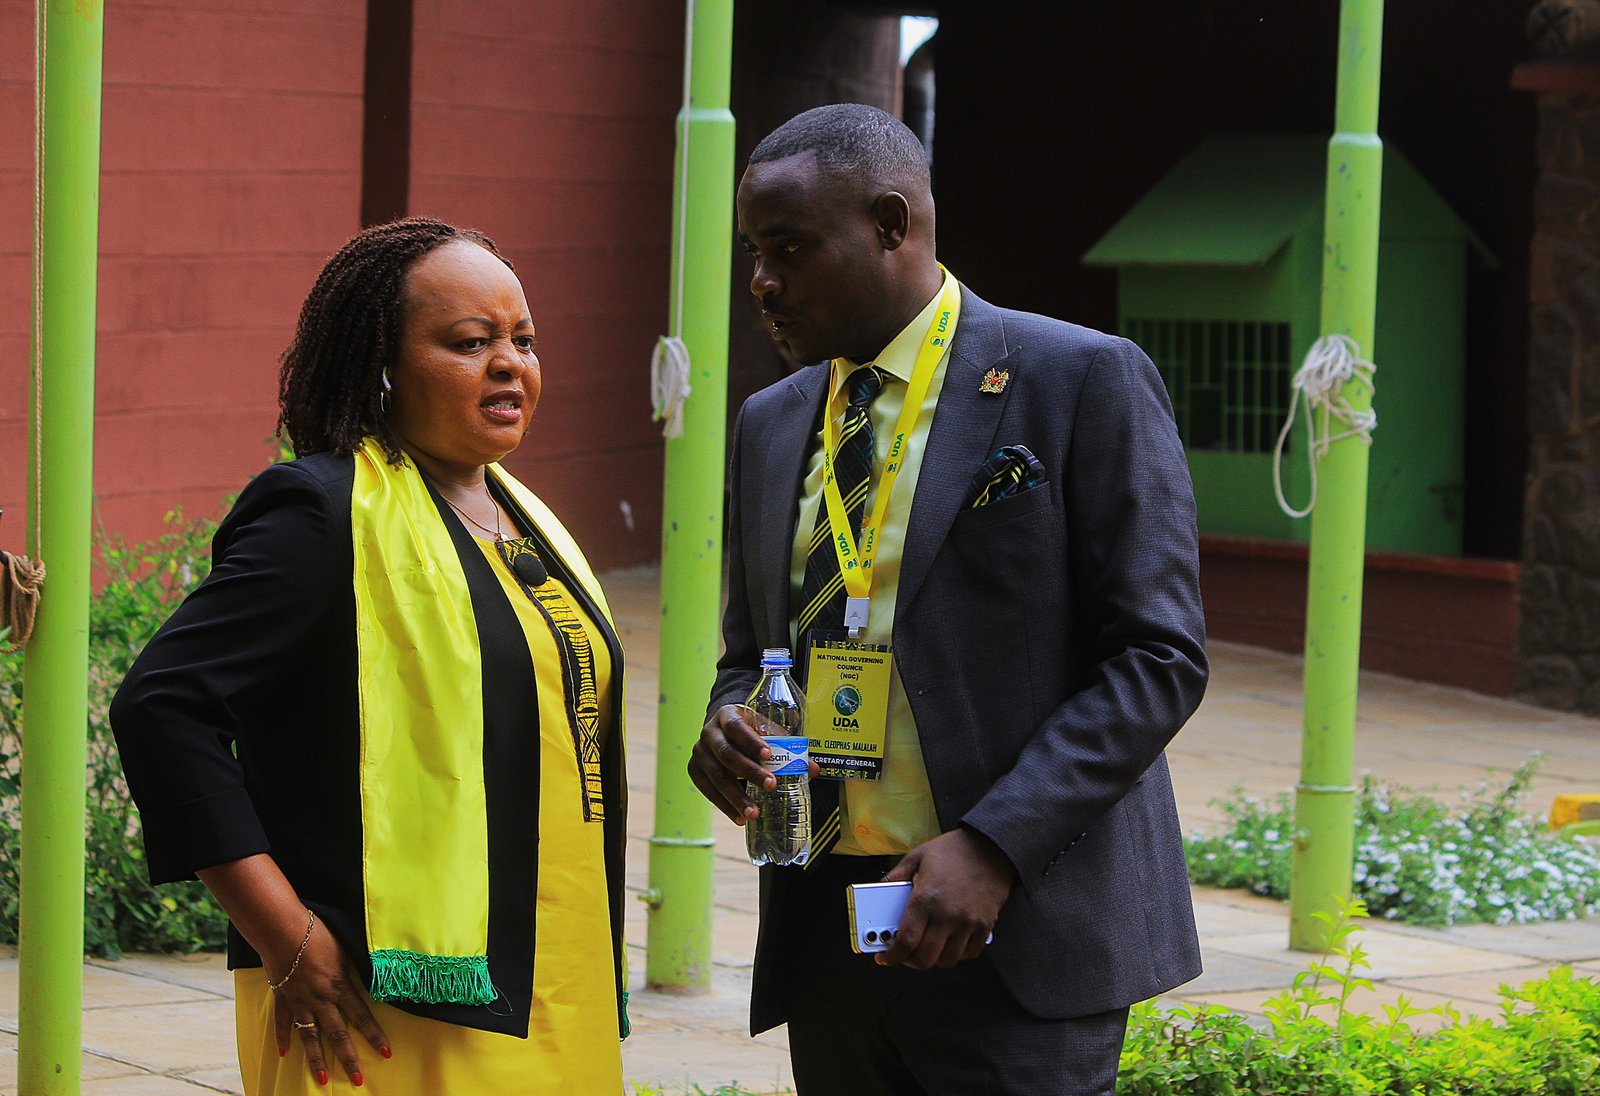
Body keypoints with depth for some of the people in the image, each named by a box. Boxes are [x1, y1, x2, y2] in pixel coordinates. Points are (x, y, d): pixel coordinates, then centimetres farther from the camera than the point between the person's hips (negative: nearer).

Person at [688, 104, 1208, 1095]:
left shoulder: (1083, 382, -5)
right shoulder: (773, 425, 14)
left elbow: (1158, 658, -9)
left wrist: (992, 846, -18)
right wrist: (729, 727, -2)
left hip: (1018, 926, -6)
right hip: (825, 929, 6)